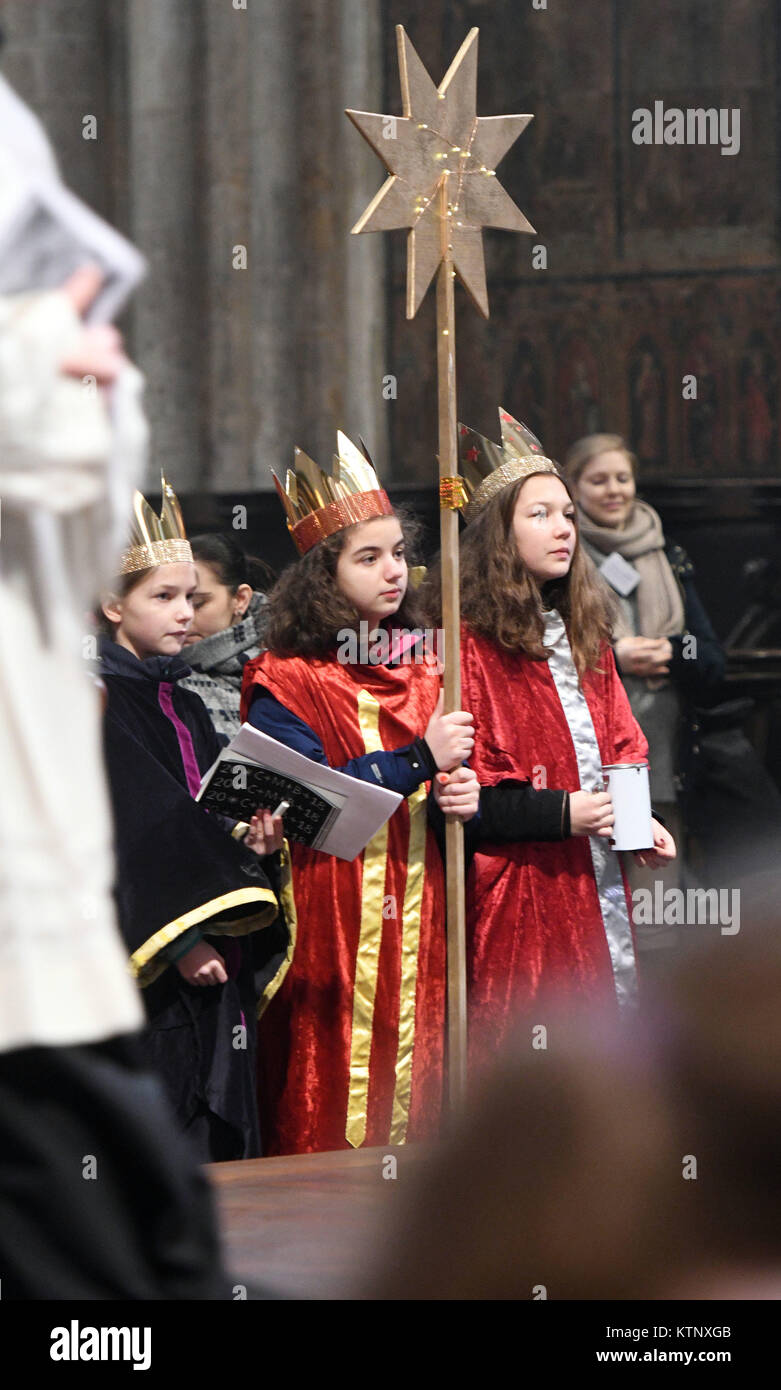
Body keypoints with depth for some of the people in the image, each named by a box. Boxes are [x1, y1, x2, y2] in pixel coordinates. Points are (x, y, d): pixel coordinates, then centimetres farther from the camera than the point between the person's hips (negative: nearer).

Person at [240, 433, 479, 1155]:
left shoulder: (423, 670, 14)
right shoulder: (284, 683, -5)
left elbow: (456, 776, 18)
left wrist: (462, 799, -6)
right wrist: (418, 761, -18)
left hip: (419, 926, 5)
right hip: (330, 929, -5)